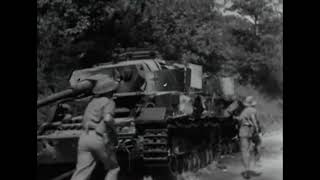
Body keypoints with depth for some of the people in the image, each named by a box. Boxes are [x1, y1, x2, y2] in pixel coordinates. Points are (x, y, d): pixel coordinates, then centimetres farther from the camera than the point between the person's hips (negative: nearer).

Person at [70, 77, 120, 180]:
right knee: (113, 168, 15)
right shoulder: (109, 102, 1)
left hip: (85, 137, 6)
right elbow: (108, 119, -18)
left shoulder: (92, 101, 23)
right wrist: (114, 132, -1)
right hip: (100, 138, -6)